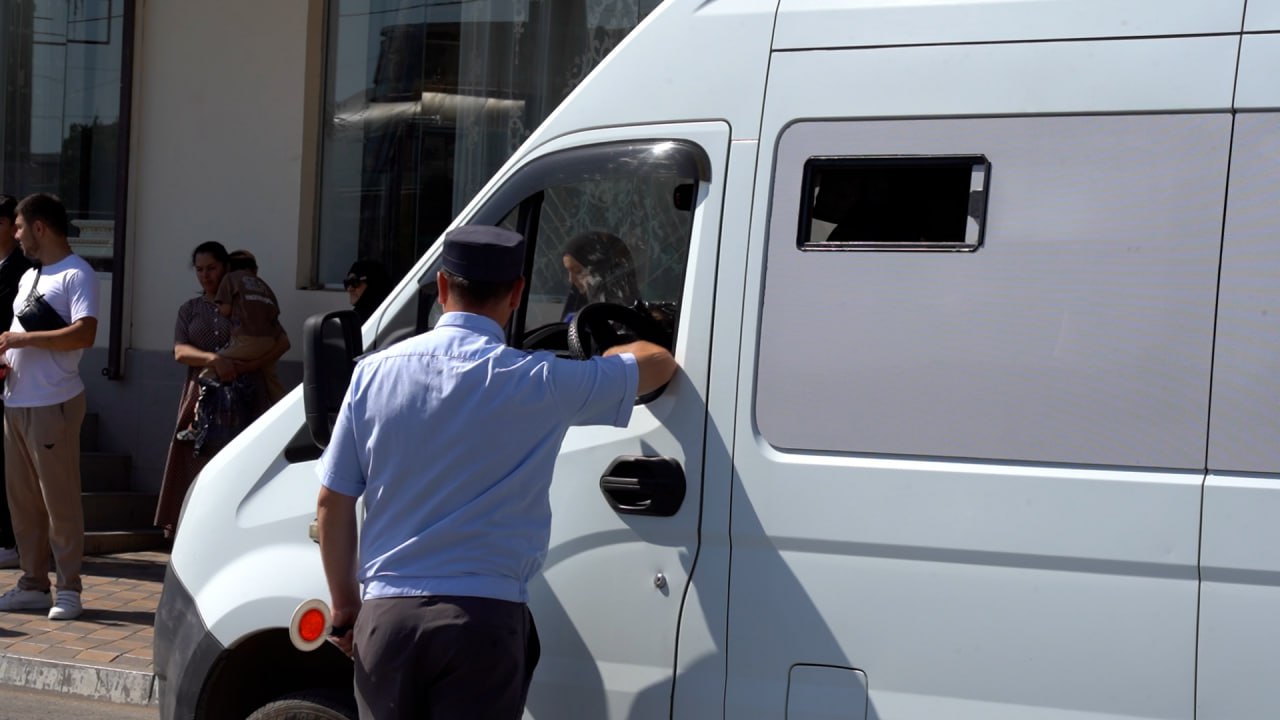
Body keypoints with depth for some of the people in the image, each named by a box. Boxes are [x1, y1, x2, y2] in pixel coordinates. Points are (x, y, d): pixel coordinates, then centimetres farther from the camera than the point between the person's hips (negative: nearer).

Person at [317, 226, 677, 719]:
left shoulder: (375, 372, 2)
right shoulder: (540, 383, -5)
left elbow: (332, 502, 5)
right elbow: (658, 363, 10)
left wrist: (344, 606, 17)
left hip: (387, 615, 3)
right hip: (483, 618, -3)